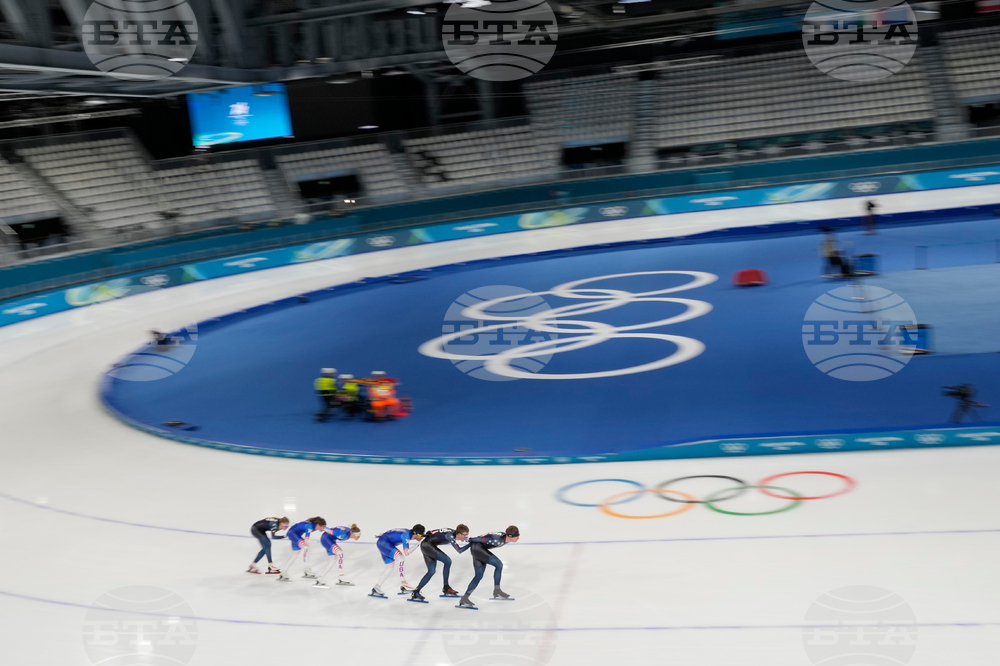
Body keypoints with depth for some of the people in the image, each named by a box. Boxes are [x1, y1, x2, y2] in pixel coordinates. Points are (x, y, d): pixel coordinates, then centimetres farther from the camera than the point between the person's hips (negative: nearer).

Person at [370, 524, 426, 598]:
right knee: (400, 557, -23)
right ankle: (403, 583, -26)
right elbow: (406, 552, -31)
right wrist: (418, 543, -26)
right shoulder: (406, 535, -23)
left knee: (390, 567, 11)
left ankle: (376, 588, 18)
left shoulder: (409, 533, 5)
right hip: (383, 542, -10)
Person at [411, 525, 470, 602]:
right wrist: (471, 544, -27)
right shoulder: (450, 535, -25)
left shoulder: (454, 532, 0)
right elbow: (459, 550, -31)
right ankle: (446, 588, -5)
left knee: (431, 571, 9)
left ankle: (415, 592, 12)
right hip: (427, 545, -10)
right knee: (447, 561, -14)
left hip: (426, 545, 10)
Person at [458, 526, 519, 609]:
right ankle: (497, 591, -1)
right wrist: (469, 539, -13)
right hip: (477, 548, -10)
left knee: (479, 575, 9)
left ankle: (464, 599, 10)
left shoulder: (506, 538, -1)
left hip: (480, 549, 10)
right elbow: (482, 538, -25)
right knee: (499, 565, -14)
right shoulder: (497, 540, -31)